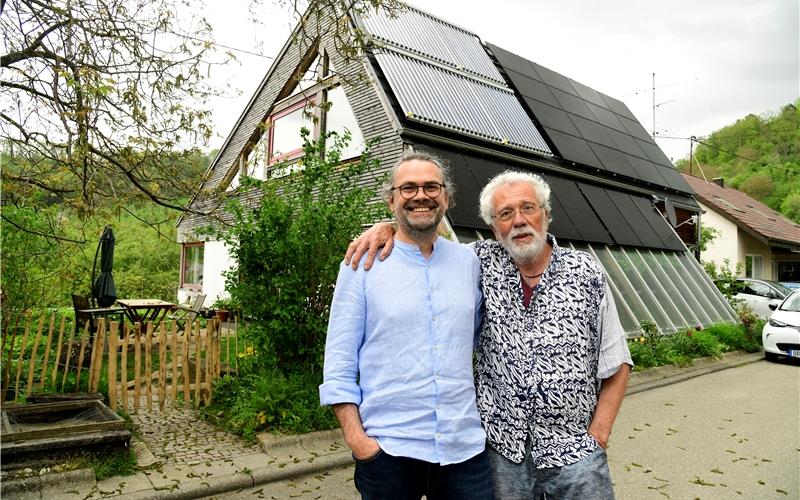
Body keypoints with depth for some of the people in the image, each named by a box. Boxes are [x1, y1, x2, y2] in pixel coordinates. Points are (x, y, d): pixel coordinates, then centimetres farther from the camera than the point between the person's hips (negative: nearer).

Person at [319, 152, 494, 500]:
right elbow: (339, 360, -5)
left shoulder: (469, 262, 5)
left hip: (466, 446, 2)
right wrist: (355, 437, -11)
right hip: (387, 447, -2)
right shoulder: (363, 262, -4)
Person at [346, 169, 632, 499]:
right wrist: (386, 227, -12)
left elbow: (616, 364, 2)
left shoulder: (587, 273, -3)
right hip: (502, 451, 1)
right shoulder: (483, 262, -2)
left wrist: (598, 435, -4)